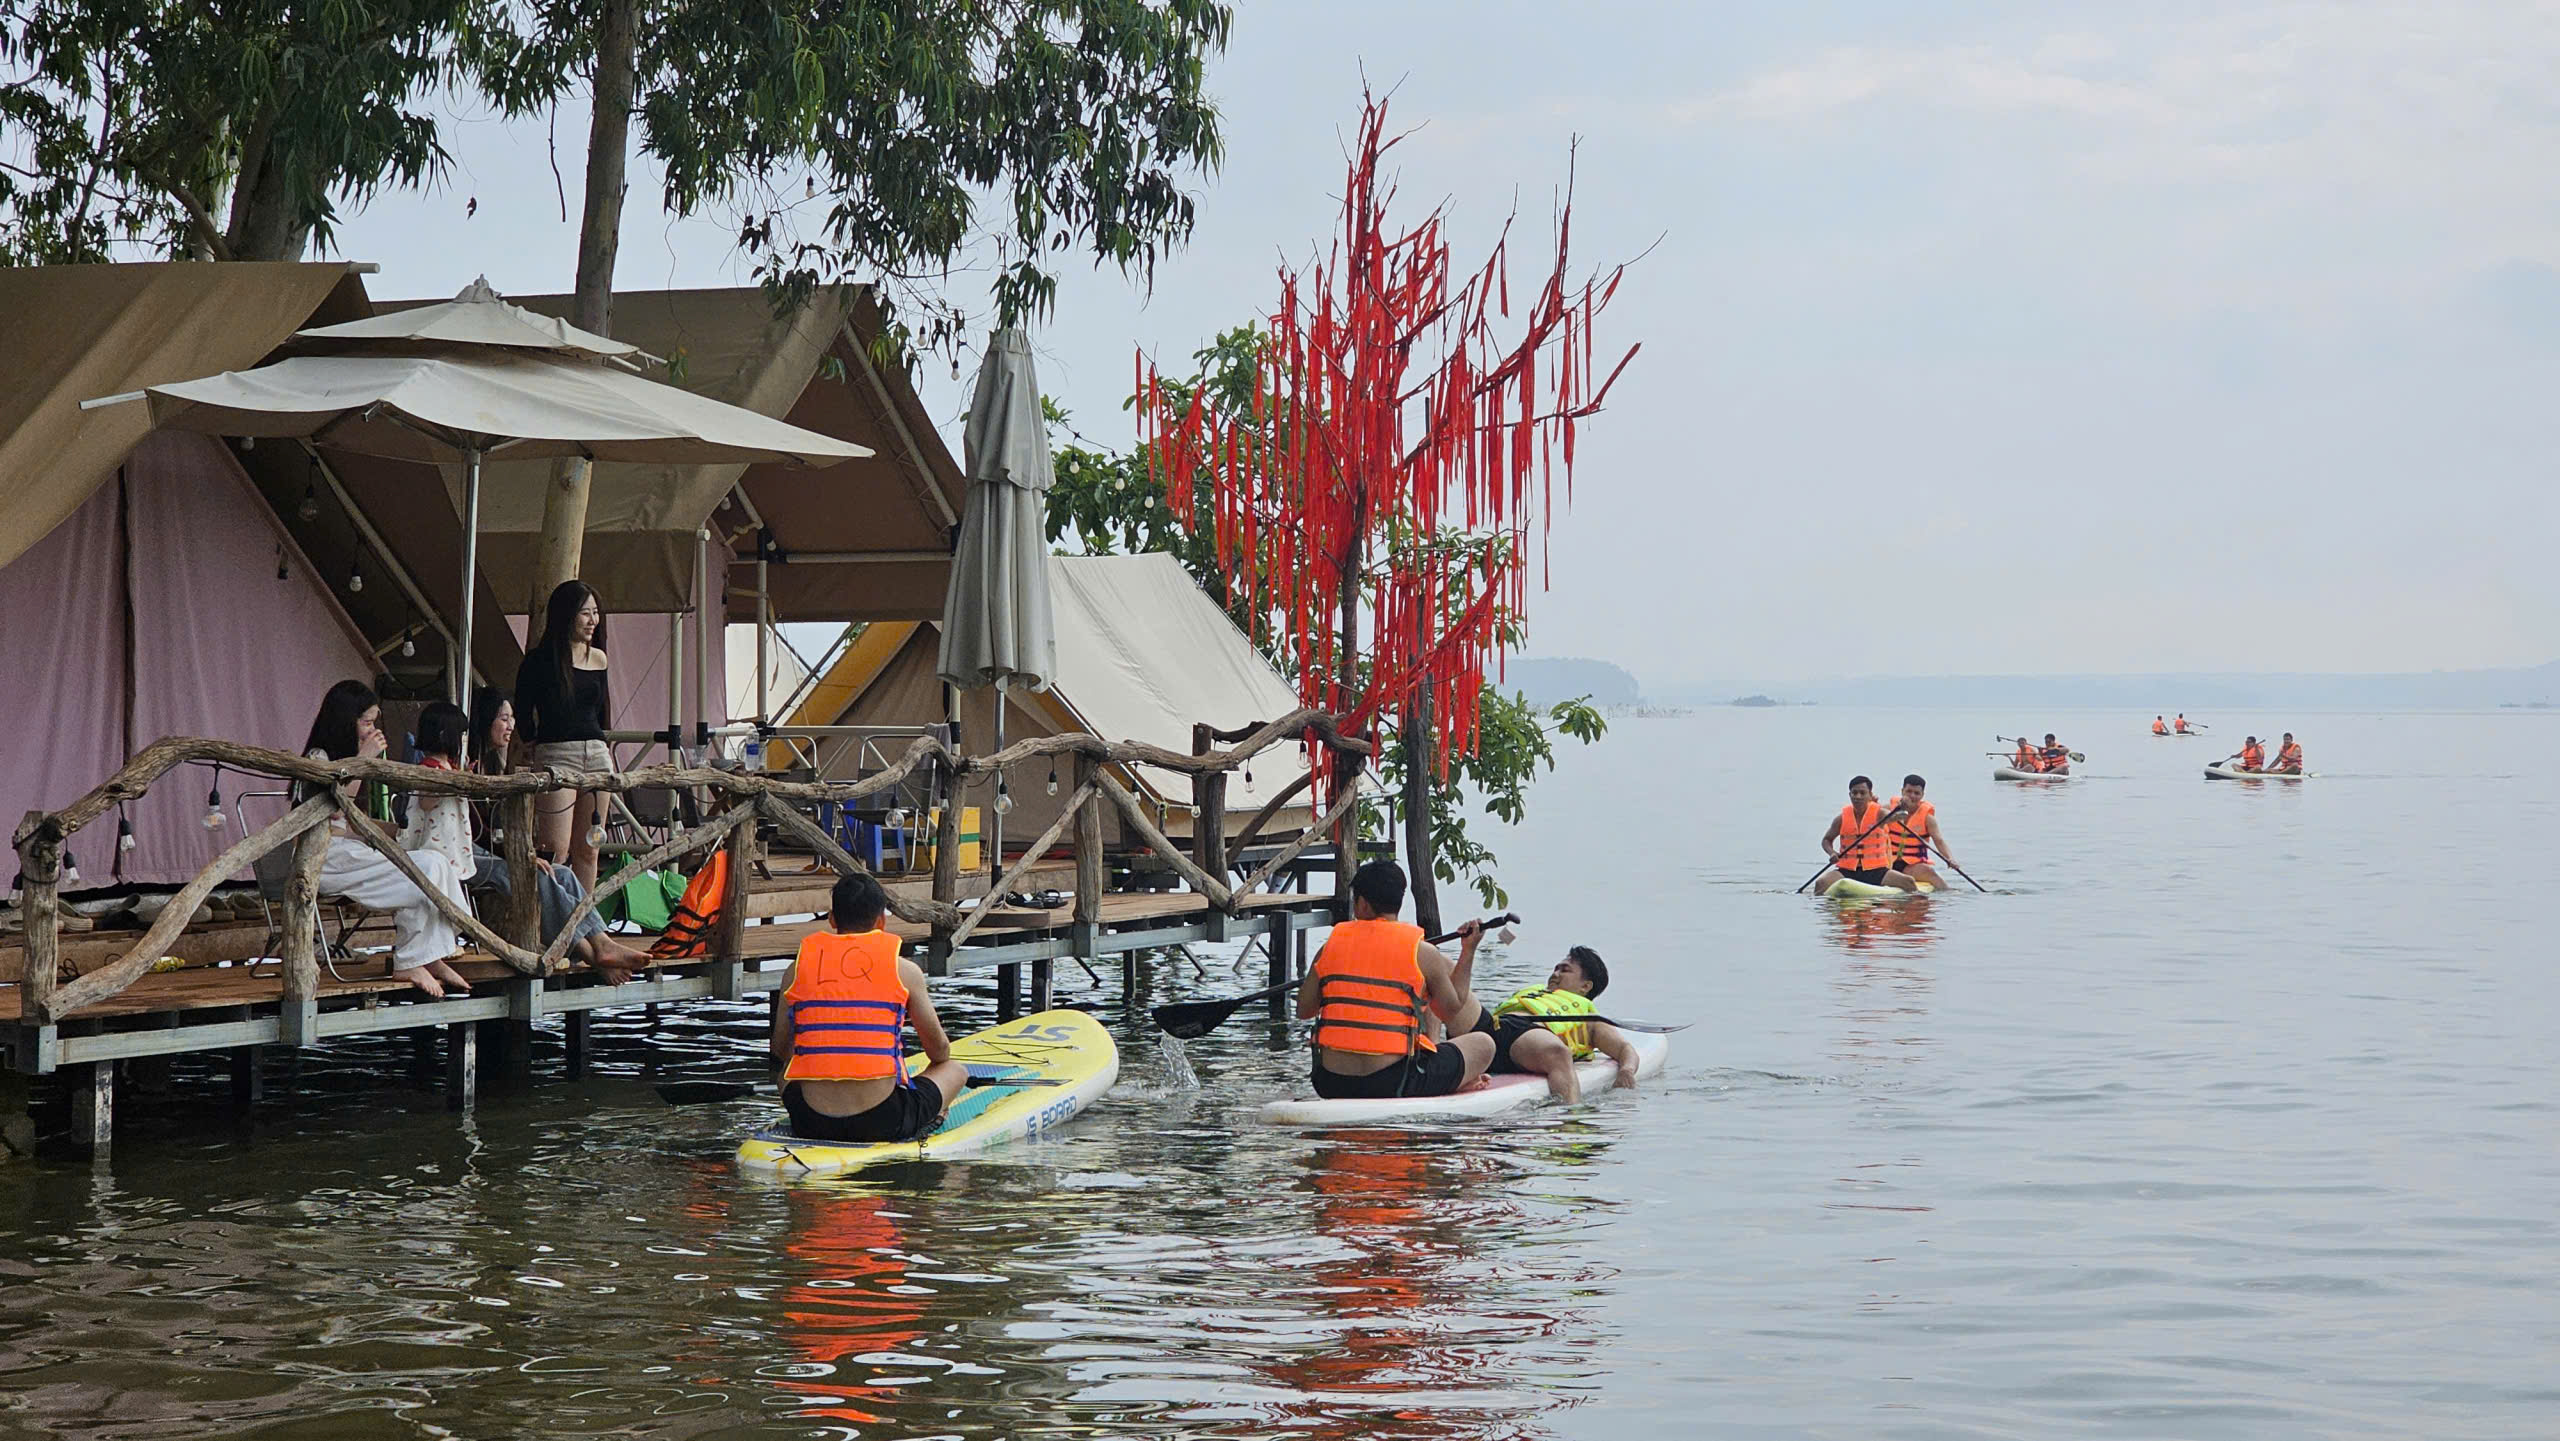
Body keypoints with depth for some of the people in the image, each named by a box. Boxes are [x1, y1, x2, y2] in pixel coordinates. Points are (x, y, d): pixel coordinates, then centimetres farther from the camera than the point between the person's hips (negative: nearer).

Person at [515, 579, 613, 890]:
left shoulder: (598, 659, 12)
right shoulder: (540, 660, -3)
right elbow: (522, 717, -1)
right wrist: (528, 758, -6)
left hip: (597, 754, 5)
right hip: (555, 755, -5)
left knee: (588, 850, 6)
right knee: (557, 850, -13)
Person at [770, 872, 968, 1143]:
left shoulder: (798, 968, 6)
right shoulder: (904, 970, 0)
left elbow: (780, 1050, 16)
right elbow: (939, 1050, 11)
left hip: (811, 1125, 2)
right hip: (883, 1125, -2)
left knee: (786, 1073, 37)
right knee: (957, 1070, 23)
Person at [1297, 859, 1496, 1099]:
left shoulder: (1331, 946, 6)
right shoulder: (1422, 953, -3)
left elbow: (1303, 1011, 11)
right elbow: (1451, 1012, 9)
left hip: (1331, 1086, 3)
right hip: (1393, 1085, -3)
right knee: (1483, 1044, 15)